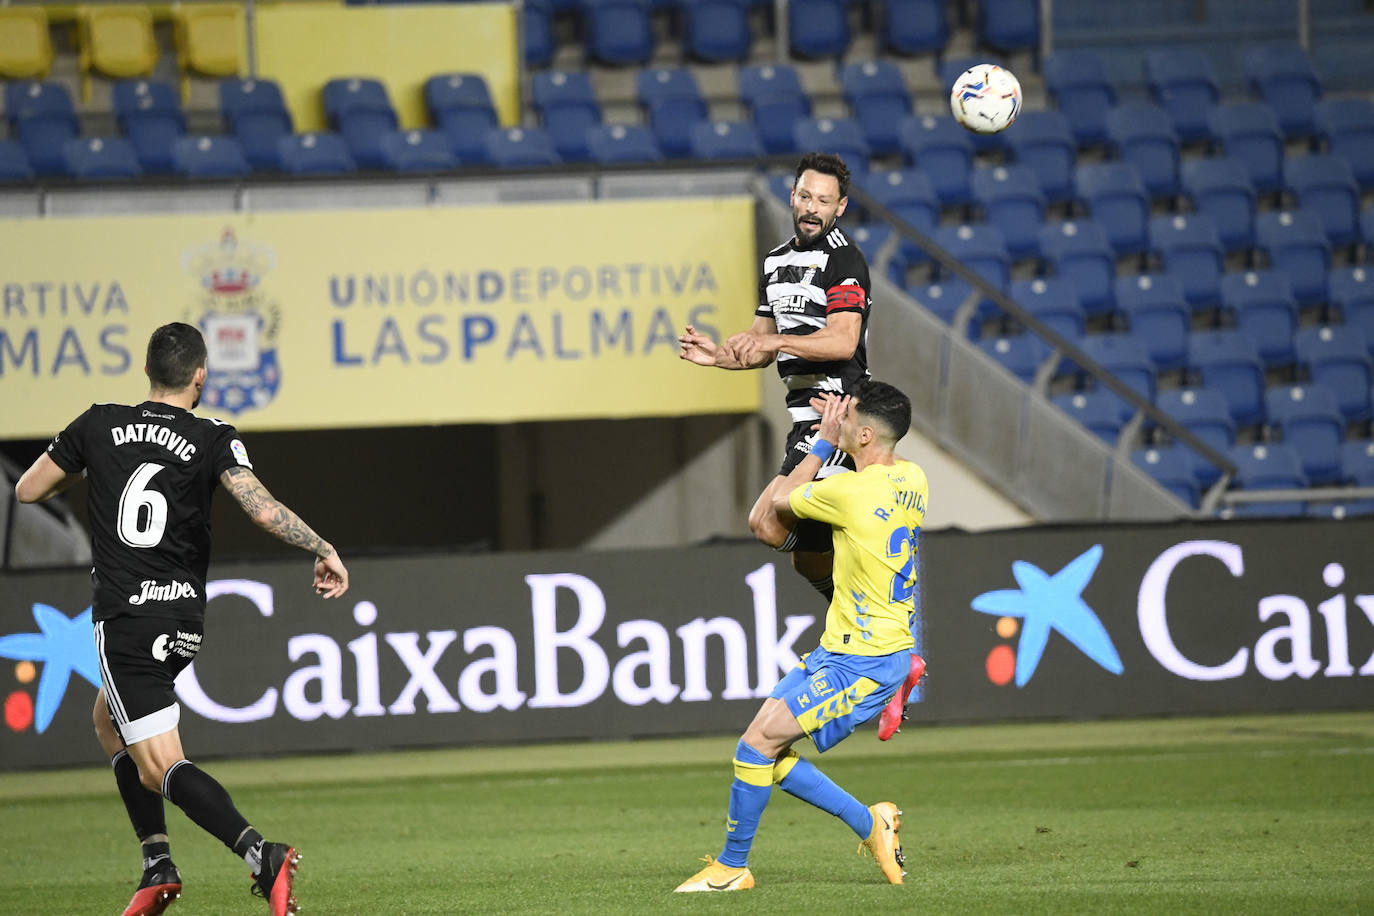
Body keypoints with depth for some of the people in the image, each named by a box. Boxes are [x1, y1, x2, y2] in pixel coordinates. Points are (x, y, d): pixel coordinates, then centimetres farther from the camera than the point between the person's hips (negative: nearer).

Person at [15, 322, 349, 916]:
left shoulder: (99, 426, 1)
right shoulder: (213, 440, -2)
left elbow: (27, 490, 11)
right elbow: (263, 509, -16)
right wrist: (324, 550, -7)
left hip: (124, 617, -3)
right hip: (185, 618, 3)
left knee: (159, 768, -7)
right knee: (110, 721, 28)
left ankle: (262, 856, -28)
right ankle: (158, 866, 17)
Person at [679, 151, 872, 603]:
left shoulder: (844, 260, -10)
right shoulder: (777, 260, 17)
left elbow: (843, 341, -22)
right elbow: (763, 349, 22)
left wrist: (775, 341, -33)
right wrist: (720, 355, 3)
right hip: (806, 417, 9)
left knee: (767, 523, -20)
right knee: (807, 560, 12)